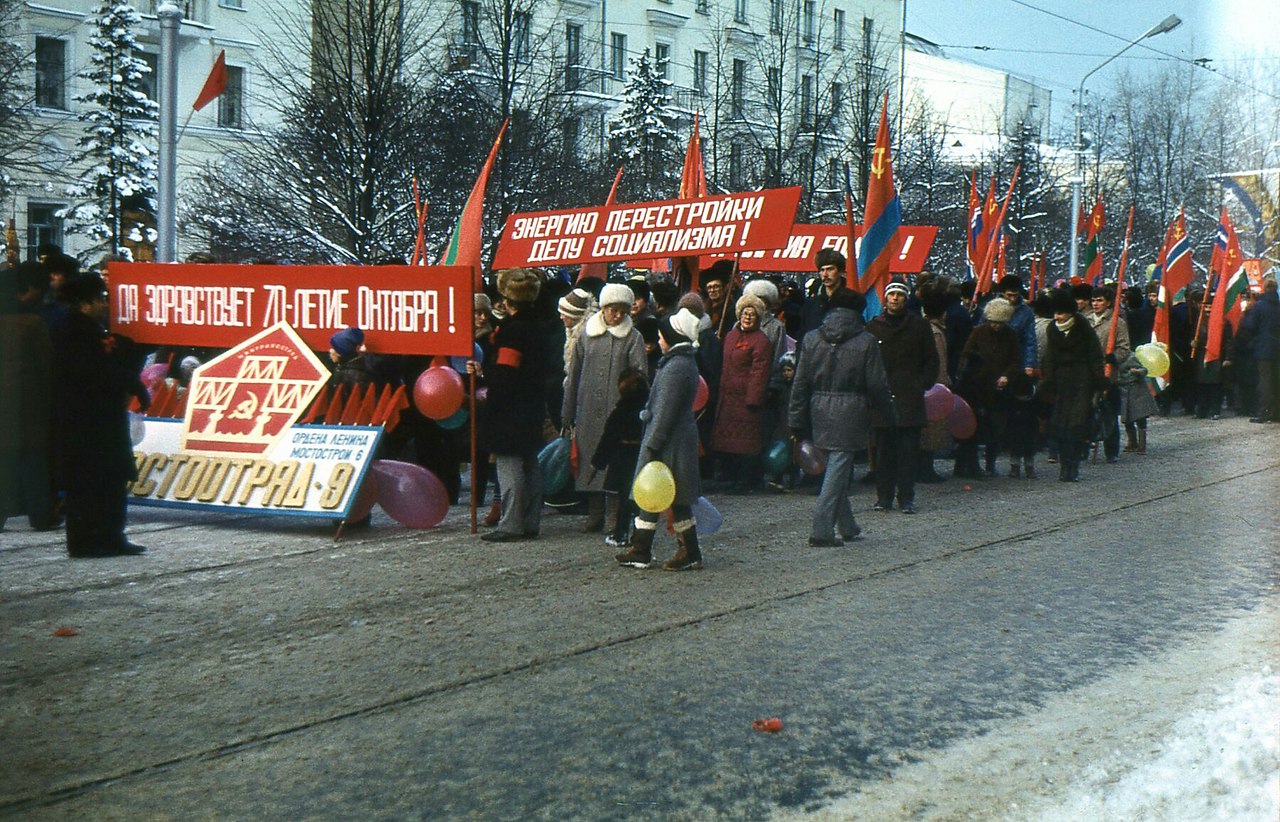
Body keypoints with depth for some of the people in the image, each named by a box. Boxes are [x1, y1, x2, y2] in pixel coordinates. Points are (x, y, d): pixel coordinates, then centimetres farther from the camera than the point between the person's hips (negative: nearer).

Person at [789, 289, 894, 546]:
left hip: (819, 414, 4)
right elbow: (877, 385, -5)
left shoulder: (811, 339, 4)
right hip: (850, 416, -4)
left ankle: (847, 527, 25)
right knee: (838, 470, -2)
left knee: (835, 470, 17)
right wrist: (888, 413, 10)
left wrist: (796, 423, 7)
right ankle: (821, 531, -4)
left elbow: (800, 383, 4)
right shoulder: (866, 342, -6)